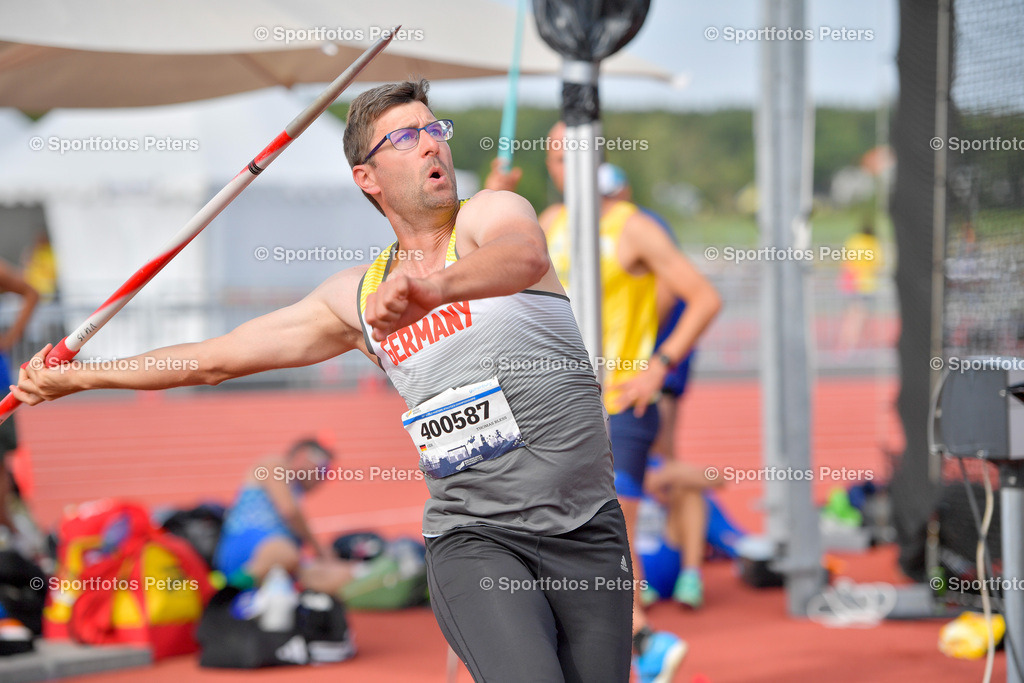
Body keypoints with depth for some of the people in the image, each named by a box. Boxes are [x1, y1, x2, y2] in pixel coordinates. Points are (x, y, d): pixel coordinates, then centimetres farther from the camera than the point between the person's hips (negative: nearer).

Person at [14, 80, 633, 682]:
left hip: (589, 528, -1)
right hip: (471, 536, 1)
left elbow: (527, 257, -28)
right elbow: (217, 358, 20)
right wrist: (76, 377, 21)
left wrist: (435, 286, -49)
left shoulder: (491, 216, -1)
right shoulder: (355, 298, 11)